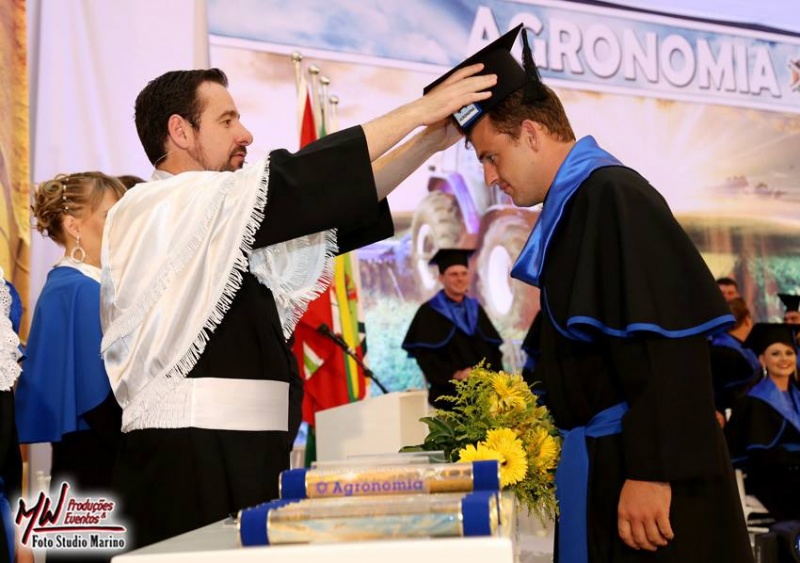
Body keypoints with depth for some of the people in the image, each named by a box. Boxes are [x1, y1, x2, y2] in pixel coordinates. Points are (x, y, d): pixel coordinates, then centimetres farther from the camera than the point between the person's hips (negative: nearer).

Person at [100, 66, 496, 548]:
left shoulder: (221, 230, 21)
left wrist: (430, 142, 12)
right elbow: (296, 185, -10)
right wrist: (419, 110, -4)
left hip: (242, 457, 9)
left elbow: (328, 213, 18)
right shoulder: (155, 210, -5)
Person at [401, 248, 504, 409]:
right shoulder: (429, 313, 2)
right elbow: (425, 355, -7)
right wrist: (455, 374, -20)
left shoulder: (475, 309, 18)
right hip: (451, 394, -5)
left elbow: (493, 348, 18)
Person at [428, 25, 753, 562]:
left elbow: (668, 343, -23)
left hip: (645, 473, -9)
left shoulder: (613, 195, -15)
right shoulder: (577, 203, 14)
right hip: (607, 461, 9)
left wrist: (651, 472, -25)